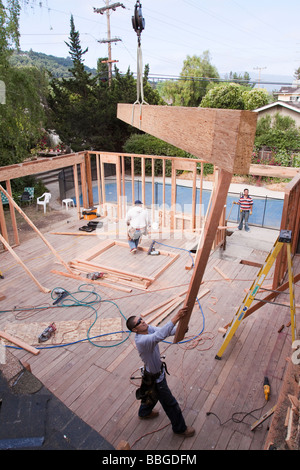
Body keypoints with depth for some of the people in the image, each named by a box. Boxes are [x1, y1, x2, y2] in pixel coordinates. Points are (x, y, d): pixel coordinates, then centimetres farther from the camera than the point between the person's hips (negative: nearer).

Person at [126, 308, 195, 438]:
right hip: (155, 377, -8)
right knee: (170, 403, 13)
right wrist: (176, 317, -62)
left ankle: (144, 413, 61)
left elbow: (161, 330, -16)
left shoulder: (148, 328, -14)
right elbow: (161, 335, -56)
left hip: (157, 368, 8)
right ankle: (180, 428, 36)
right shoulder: (141, 341, -41)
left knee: (152, 394, 34)